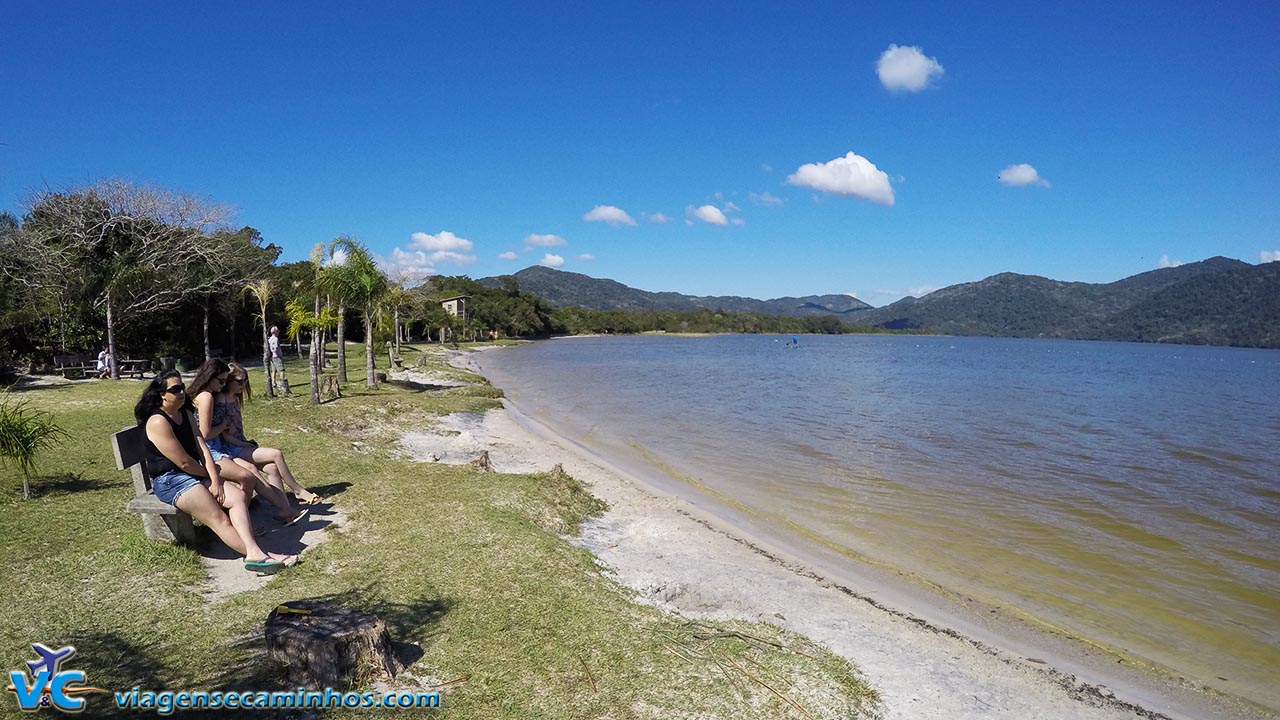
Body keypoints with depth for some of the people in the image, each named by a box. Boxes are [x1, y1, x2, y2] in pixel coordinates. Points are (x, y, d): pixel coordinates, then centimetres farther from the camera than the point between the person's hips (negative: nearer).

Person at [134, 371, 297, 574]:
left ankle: (254, 552, -30)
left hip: (193, 474, 8)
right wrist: (209, 476, -1)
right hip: (170, 481, -8)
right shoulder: (158, 422, -15)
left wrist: (215, 479, -7)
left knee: (238, 496, -14)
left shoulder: (186, 413, 13)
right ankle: (256, 556, -31)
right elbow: (183, 462, -17)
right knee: (219, 518, -22)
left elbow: (201, 447, 4)